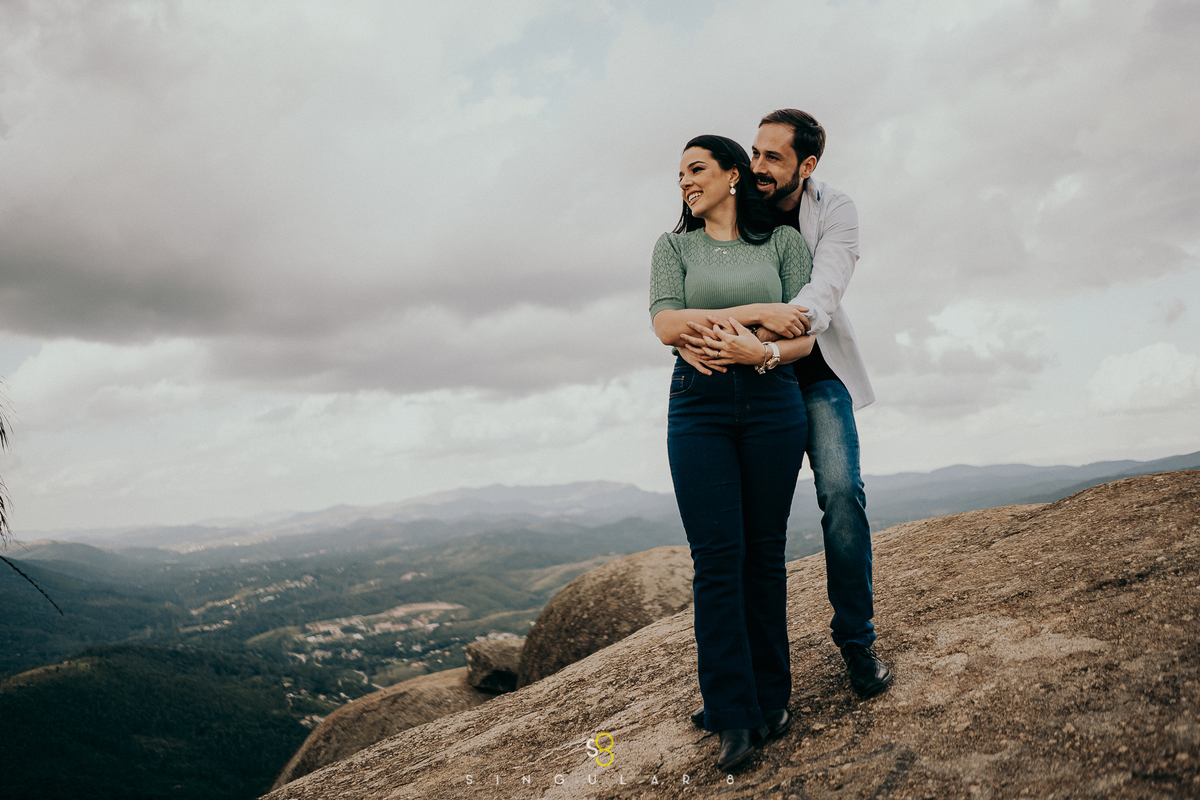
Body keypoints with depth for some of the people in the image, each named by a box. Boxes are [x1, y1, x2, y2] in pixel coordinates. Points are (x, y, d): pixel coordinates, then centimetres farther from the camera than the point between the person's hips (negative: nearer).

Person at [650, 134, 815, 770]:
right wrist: (757, 312, -10)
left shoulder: (784, 242, 9)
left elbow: (803, 339, 3)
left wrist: (760, 353, -17)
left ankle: (771, 699, 16)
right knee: (717, 557, -6)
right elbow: (666, 324, -5)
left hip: (772, 402, 0)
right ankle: (733, 716, 0)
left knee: (764, 553, 3)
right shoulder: (674, 246, 11)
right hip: (698, 407, 0)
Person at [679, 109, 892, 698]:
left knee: (841, 490, -17)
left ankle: (856, 638, -1)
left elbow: (821, 296, -25)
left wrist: (753, 336, -43)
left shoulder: (835, 211, -10)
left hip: (817, 373, -1)